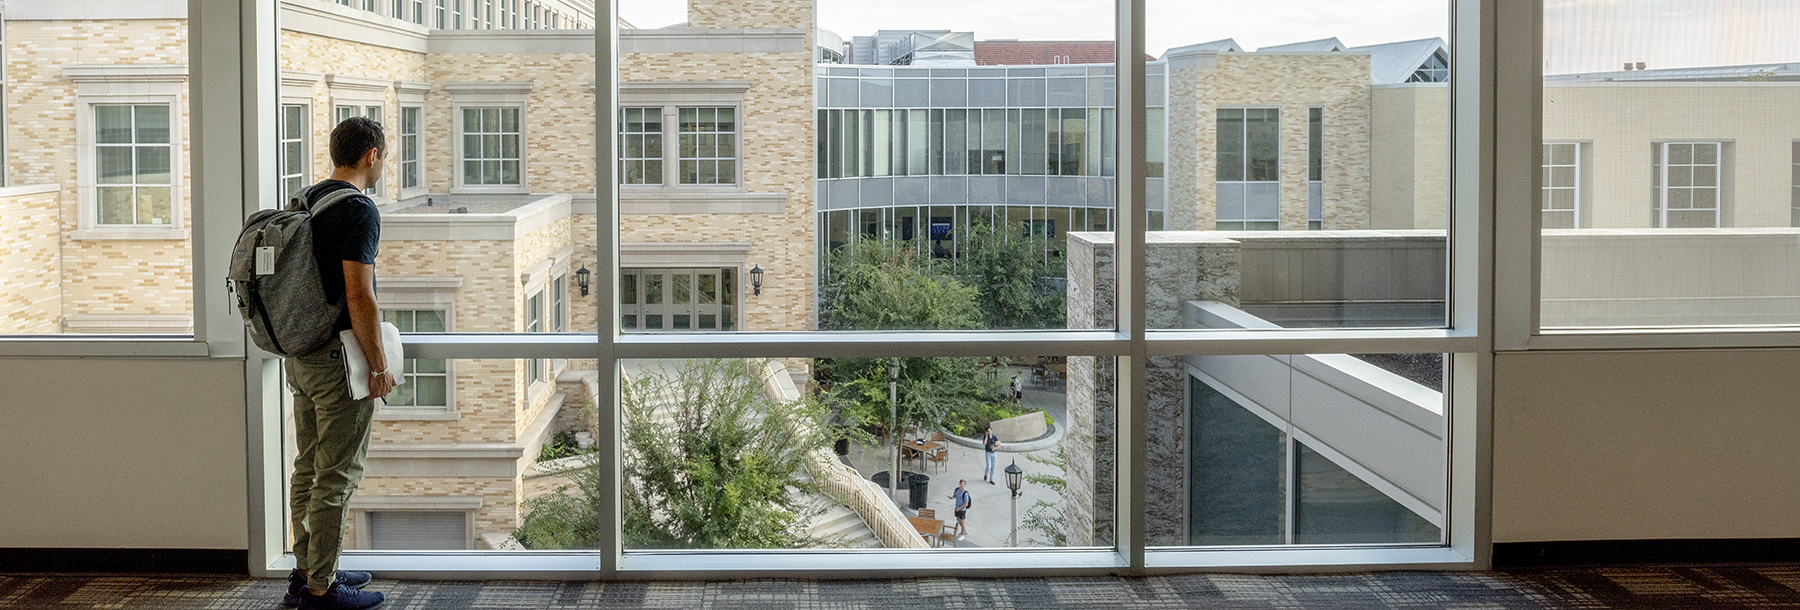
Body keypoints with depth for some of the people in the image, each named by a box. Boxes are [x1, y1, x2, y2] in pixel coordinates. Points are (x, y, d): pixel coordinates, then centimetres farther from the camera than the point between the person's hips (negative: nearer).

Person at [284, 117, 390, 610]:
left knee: (309, 468, 16)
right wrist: (379, 365, -15)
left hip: (300, 353, 9)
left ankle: (307, 570, 25)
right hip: (339, 357, -9)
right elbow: (358, 296, -22)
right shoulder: (358, 210, -16)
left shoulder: (307, 201, 12)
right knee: (337, 475, -3)